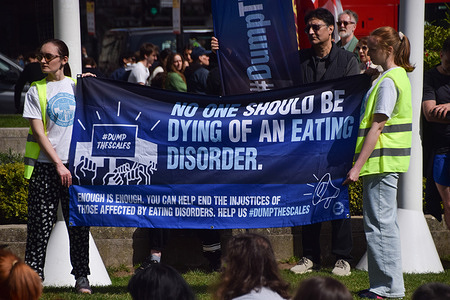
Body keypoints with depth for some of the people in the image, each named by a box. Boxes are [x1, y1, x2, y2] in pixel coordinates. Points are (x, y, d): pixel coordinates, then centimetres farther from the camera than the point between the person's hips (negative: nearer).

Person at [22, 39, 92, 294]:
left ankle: (82, 277, 11)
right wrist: (58, 164, -11)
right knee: (41, 223, -4)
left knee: (79, 223, 2)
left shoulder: (77, 86, 10)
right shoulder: (36, 90, 2)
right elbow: (39, 132, -4)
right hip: (45, 165, -2)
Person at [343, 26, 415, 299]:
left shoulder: (388, 82, -16)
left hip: (381, 161, -11)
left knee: (378, 223, -6)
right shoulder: (399, 76, 15)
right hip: (390, 161, 11)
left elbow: (377, 126, -20)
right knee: (385, 222, 14)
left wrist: (358, 166, -21)